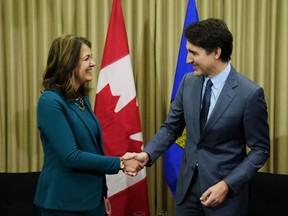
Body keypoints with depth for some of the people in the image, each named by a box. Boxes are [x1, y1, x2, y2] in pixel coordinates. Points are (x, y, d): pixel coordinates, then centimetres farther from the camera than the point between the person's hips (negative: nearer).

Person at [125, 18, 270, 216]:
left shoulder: (250, 94, -16)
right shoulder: (189, 82, -1)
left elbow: (260, 150, -10)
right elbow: (171, 127, 6)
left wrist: (227, 185, -17)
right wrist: (147, 154, -10)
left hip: (227, 189, -4)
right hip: (188, 184, 5)